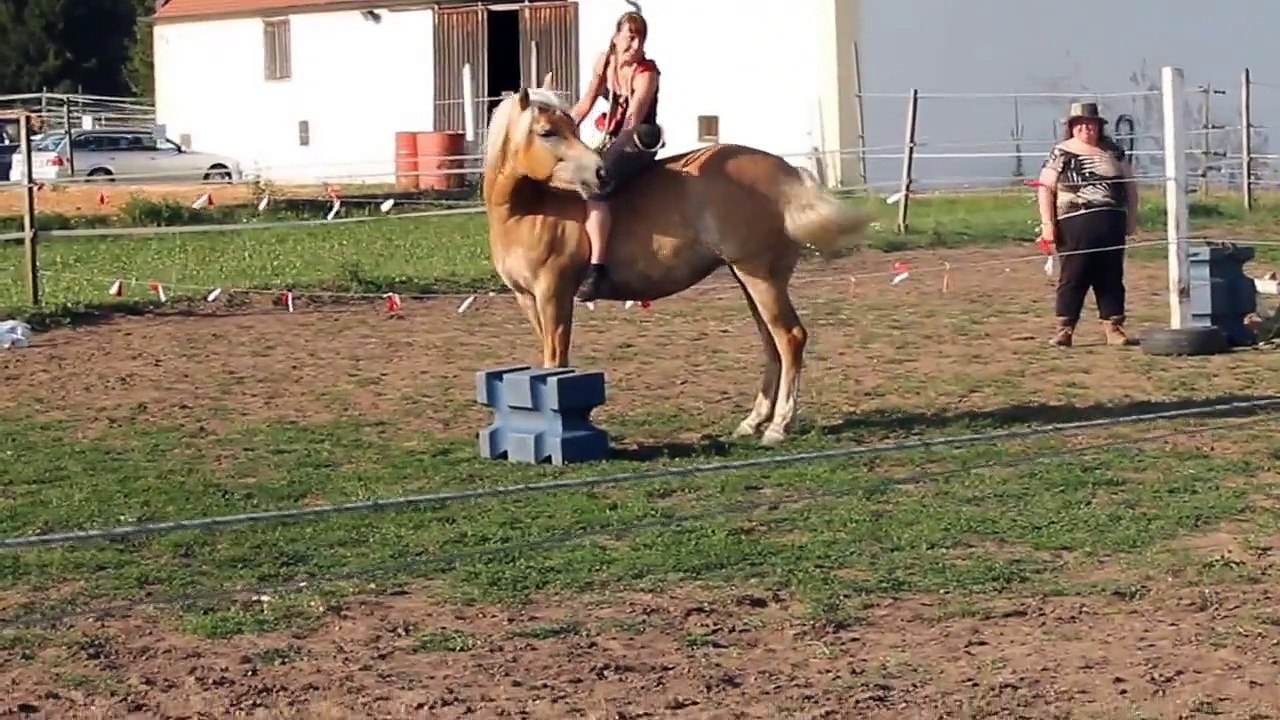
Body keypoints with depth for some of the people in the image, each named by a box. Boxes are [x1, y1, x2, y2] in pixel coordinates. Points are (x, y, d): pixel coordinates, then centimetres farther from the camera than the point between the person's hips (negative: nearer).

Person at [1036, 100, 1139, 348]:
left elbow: (1130, 185, 16)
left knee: (1111, 277, 5)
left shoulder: (1113, 151, 12)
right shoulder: (1061, 153, 3)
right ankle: (1064, 329, 1)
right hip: (1075, 225, -3)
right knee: (1073, 277, -2)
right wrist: (1047, 223, -9)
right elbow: (1045, 189, -1)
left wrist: (1132, 217, 10)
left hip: (1111, 224, 3)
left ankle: (1113, 327, 11)